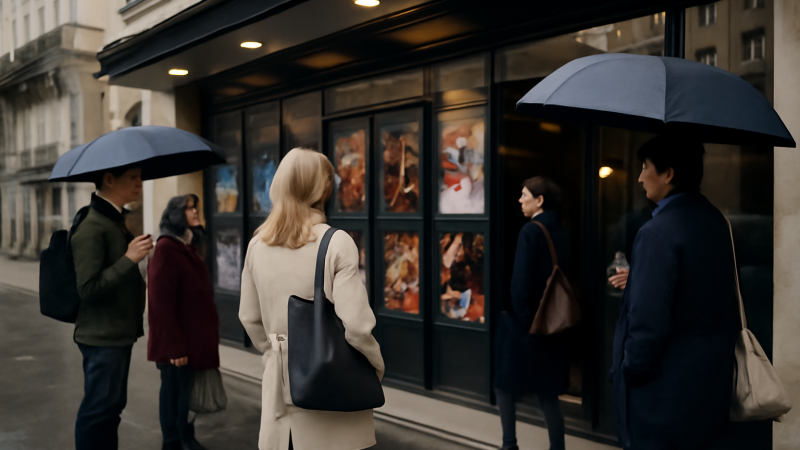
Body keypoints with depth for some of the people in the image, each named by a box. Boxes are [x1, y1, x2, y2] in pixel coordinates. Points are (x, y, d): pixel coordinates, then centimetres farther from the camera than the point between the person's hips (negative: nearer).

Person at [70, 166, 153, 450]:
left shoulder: (115, 220, 12)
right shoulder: (92, 228, -19)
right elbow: (87, 289, -24)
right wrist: (129, 259, -25)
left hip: (119, 333, 10)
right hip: (102, 338, -10)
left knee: (112, 406, 18)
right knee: (98, 410, 2)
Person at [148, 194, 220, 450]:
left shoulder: (189, 247, 12)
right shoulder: (165, 249, -15)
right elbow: (162, 304, -20)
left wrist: (206, 338, 15)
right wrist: (174, 346, -21)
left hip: (193, 339, 8)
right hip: (176, 344, -8)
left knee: (185, 393, 17)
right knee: (174, 393, 5)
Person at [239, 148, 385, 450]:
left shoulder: (257, 244, 0)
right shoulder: (337, 243, -16)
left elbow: (249, 317, 8)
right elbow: (355, 324, -19)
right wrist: (377, 366, -2)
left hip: (280, 379, 5)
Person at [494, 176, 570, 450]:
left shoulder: (531, 230, -15)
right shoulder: (560, 232, 7)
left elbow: (521, 281, -19)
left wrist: (522, 320, -11)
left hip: (526, 324, -7)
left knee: (505, 385, 11)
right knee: (547, 392, 13)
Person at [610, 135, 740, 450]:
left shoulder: (659, 232, -22)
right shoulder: (715, 220, 5)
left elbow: (648, 320, -25)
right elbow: (720, 299, 13)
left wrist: (631, 370, -11)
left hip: (664, 389, -8)